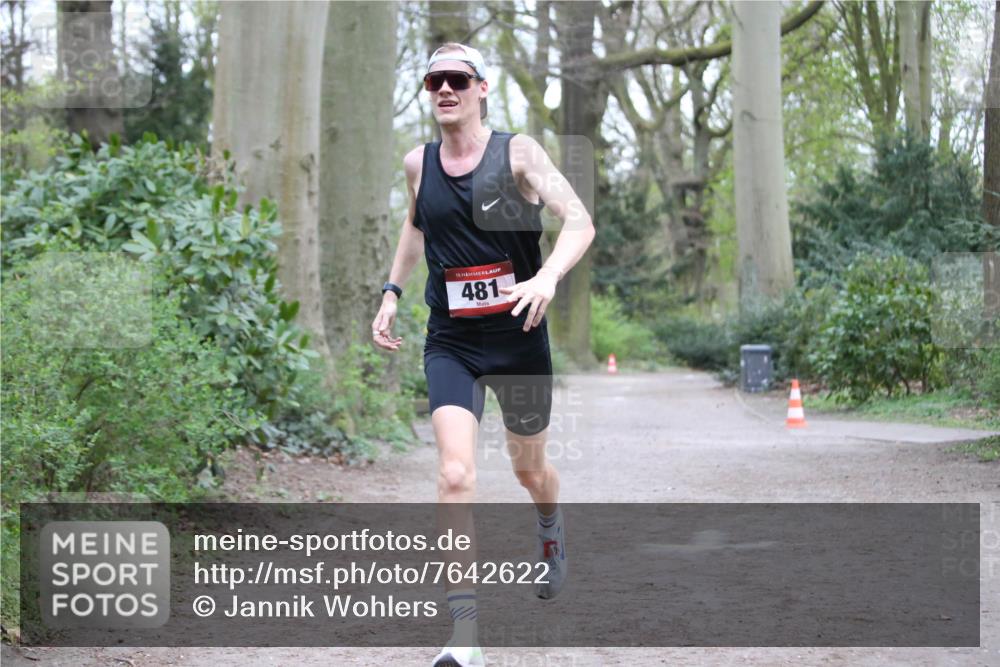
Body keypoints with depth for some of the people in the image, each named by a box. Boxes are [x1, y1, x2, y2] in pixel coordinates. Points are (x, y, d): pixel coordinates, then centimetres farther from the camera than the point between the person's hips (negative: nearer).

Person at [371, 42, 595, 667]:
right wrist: (392, 293, 18)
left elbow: (580, 220, -18)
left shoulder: (518, 152, -9)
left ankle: (552, 533, 55)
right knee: (455, 475, -17)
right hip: (450, 343, 2)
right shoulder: (418, 163, 4)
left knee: (530, 468, 17)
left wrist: (548, 276, -36)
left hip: (519, 339, -1)